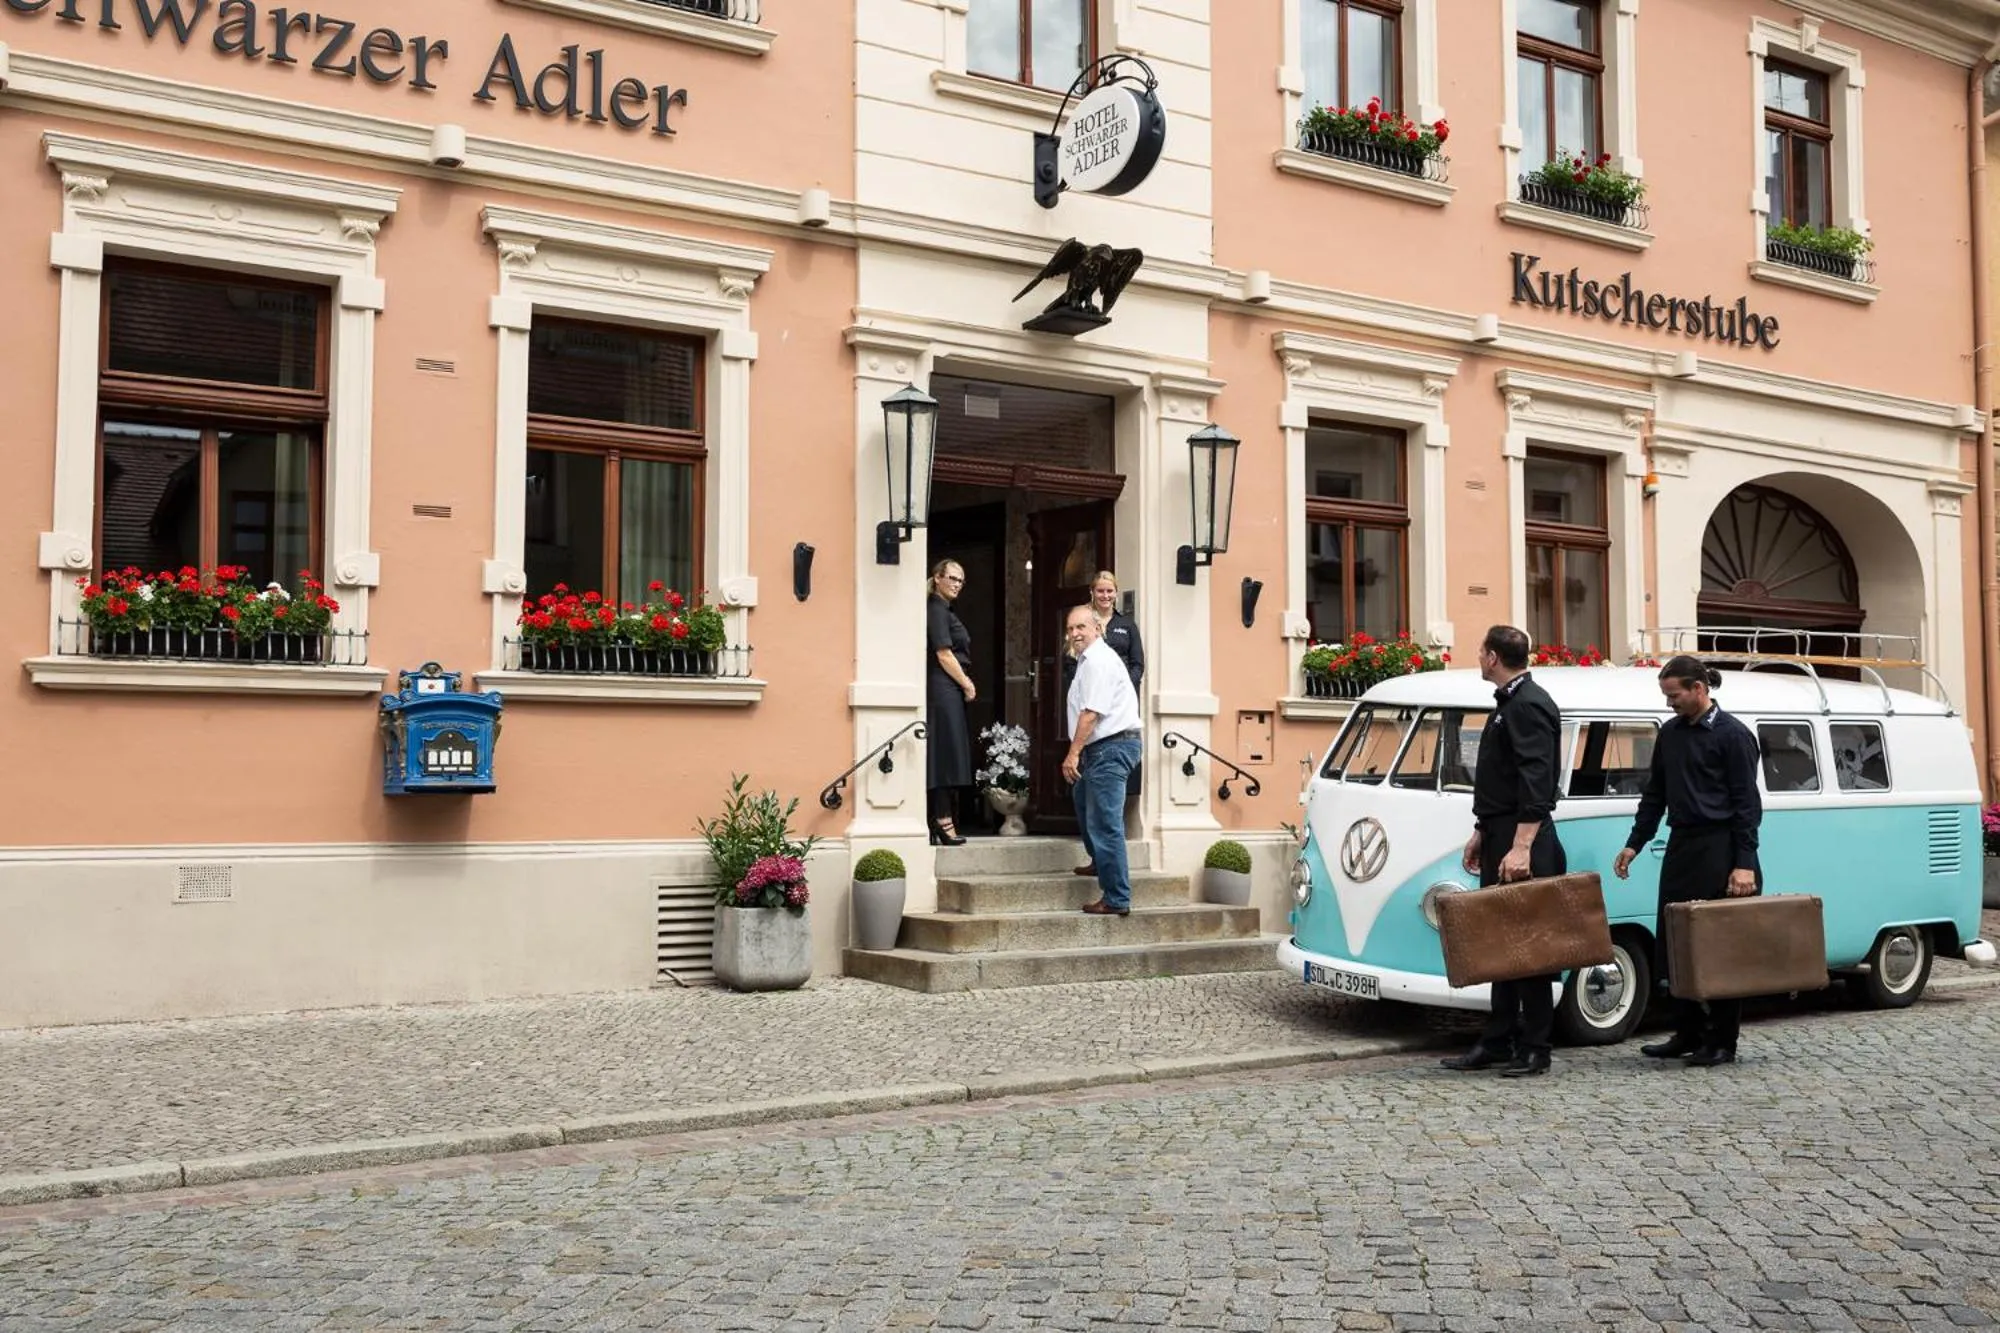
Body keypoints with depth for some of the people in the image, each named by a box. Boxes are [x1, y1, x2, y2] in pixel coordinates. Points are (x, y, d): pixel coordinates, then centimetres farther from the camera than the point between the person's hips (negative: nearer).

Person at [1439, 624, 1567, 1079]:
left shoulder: (1529, 705, -15)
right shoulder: (1508, 702, 17)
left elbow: (1536, 782, -23)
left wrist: (1522, 846, -28)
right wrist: (1481, 833, 23)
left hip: (1522, 842, -10)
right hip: (1501, 837, 10)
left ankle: (1535, 1049, 3)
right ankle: (1498, 1042, 18)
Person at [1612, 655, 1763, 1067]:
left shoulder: (1733, 735, -7)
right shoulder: (1670, 733, 12)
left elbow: (1746, 803, -10)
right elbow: (1655, 794, 19)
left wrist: (1744, 863, -16)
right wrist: (1634, 843, 12)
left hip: (1719, 849, -7)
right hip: (1681, 847, 7)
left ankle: (1722, 1041, 6)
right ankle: (1687, 1034, 16)